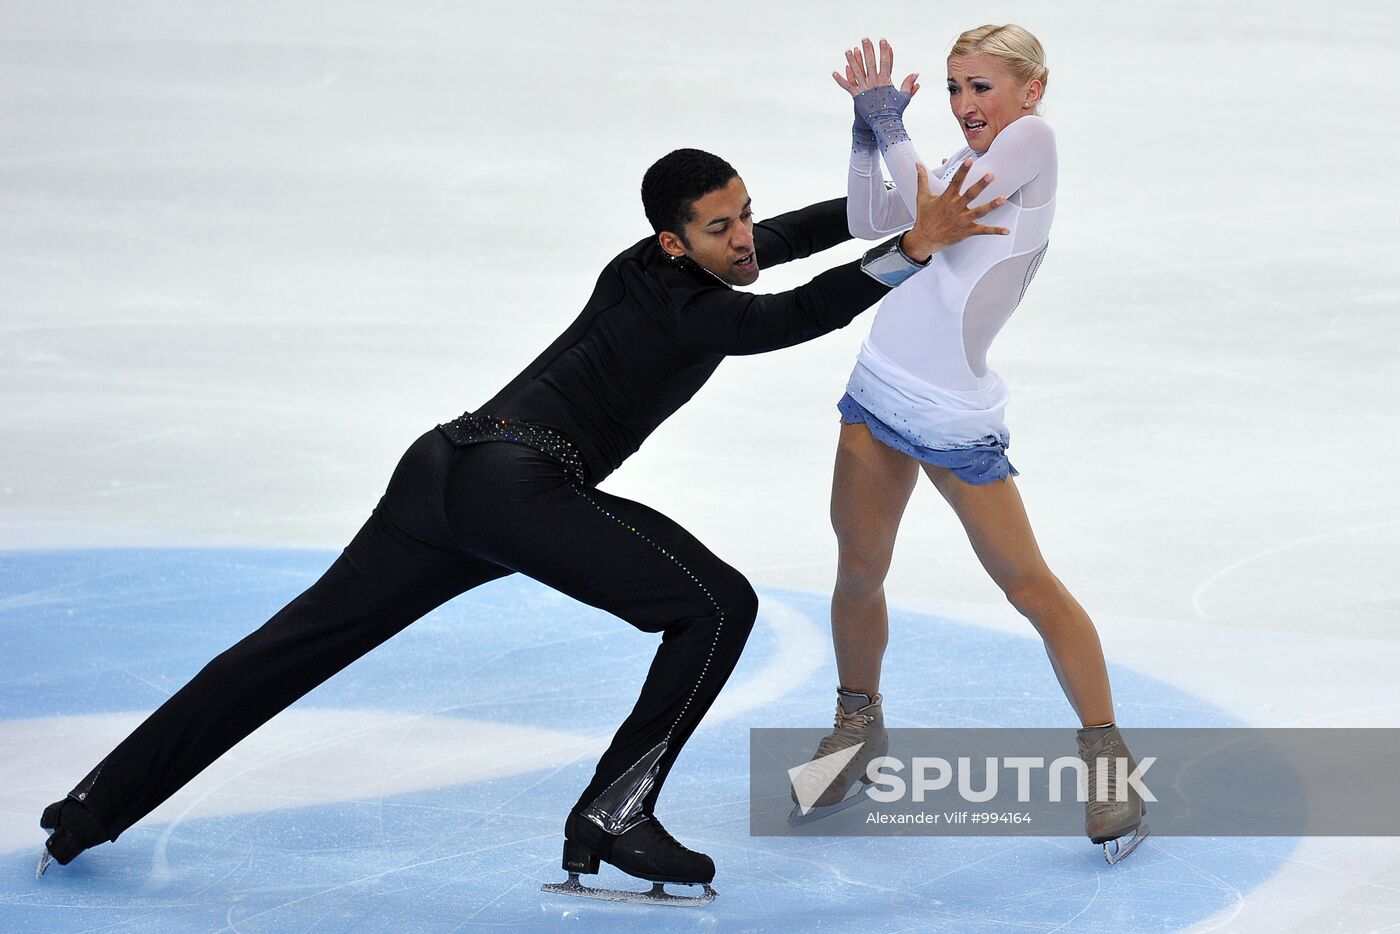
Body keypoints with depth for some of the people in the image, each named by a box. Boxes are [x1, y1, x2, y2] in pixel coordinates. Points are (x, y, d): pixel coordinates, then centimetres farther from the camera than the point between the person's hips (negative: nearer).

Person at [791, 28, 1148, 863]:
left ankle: (1108, 757, 8)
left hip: (959, 417, -7)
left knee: (1028, 583, -2)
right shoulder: (969, 162, 9)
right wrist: (870, 130, -2)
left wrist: (893, 130, -8)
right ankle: (860, 729, 33)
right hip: (881, 390, 7)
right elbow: (871, 223, 8)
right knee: (859, 572, 12)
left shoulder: (1034, 139, -11)